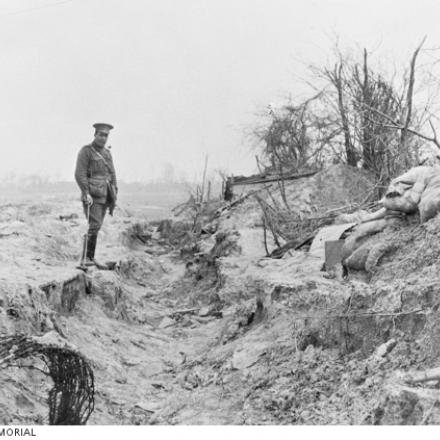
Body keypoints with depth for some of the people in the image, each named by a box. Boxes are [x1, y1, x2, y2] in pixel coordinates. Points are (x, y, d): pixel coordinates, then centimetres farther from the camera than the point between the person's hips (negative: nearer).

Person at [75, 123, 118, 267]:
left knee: (96, 226, 7)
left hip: (104, 196, 7)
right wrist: (86, 194, -23)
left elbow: (112, 175, 17)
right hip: (92, 195, -7)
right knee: (94, 226, -15)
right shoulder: (85, 151, -5)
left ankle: (90, 258, 12)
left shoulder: (107, 153, 16)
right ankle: (85, 259, -13)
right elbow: (79, 174, -14)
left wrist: (114, 196, 10)